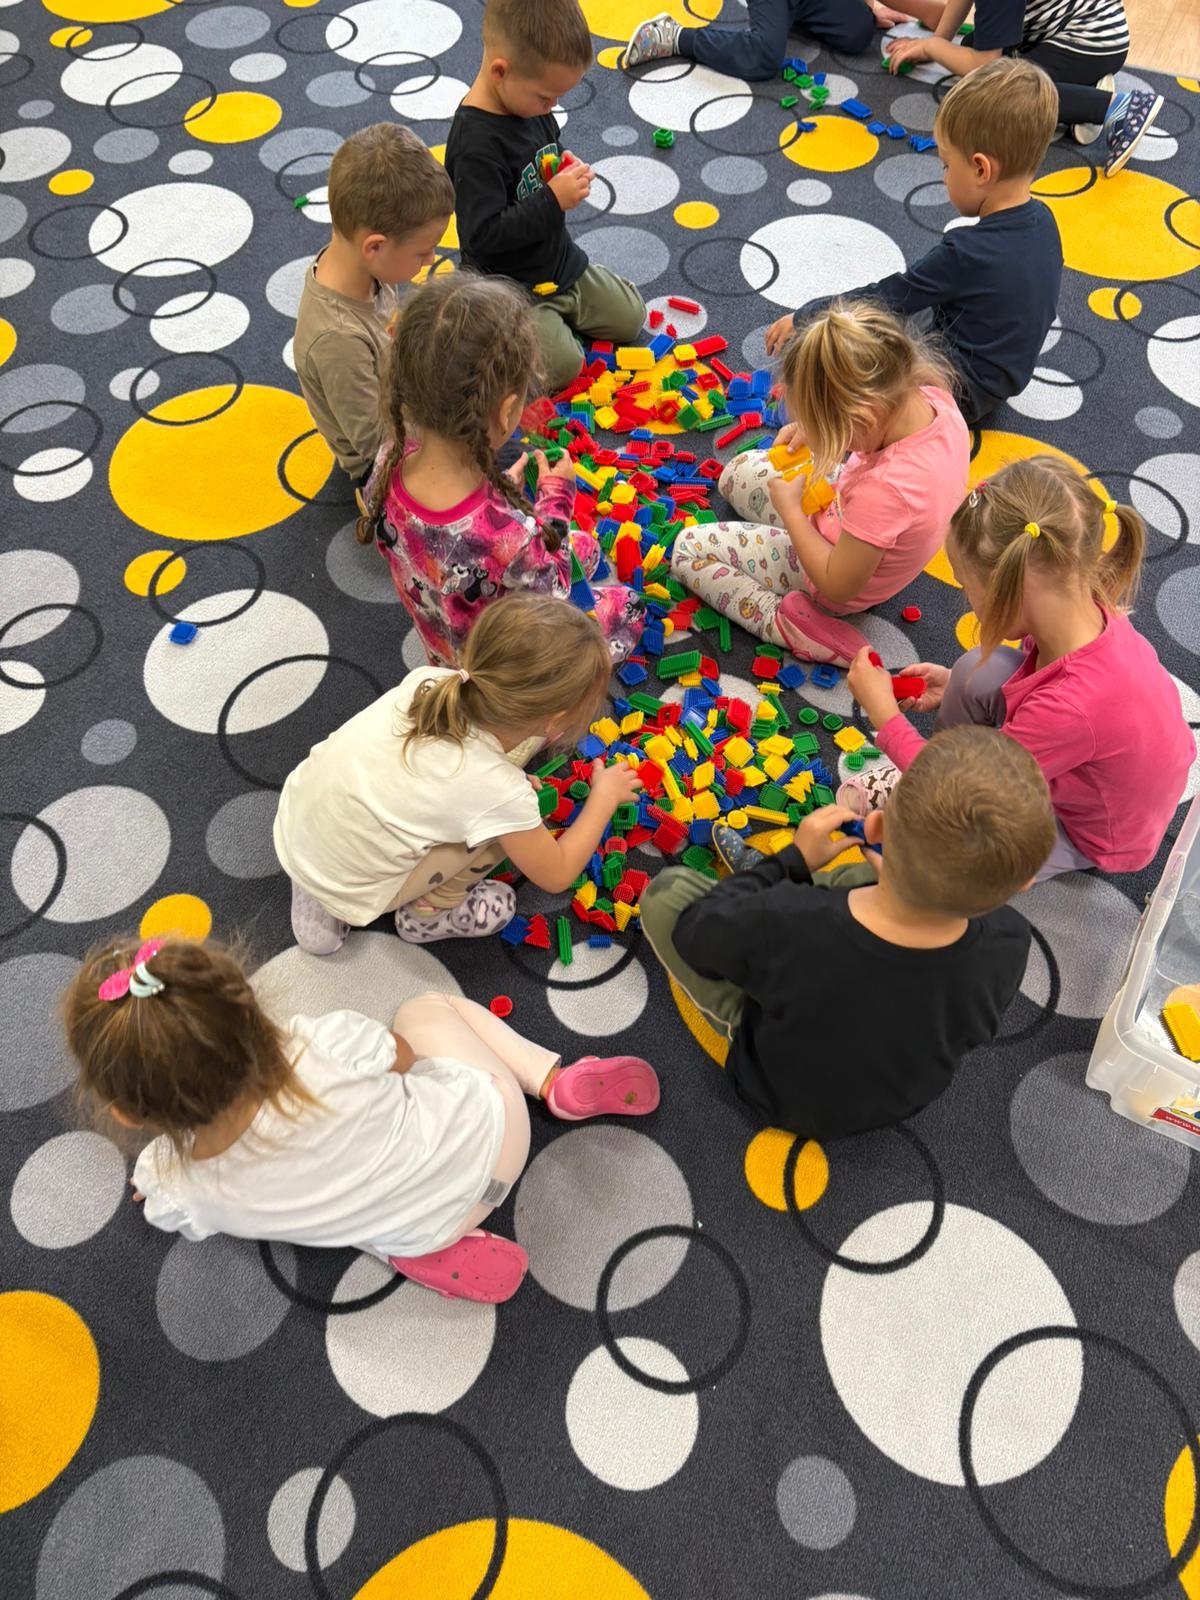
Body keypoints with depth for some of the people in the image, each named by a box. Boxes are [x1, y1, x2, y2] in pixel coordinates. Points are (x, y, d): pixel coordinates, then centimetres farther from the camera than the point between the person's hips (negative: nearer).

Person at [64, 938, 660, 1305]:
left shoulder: (183, 1195, -28)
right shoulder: (324, 1043, -33)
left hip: (428, 1232, 1)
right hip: (493, 1122, 0)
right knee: (424, 1006, 23)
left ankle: (446, 1255, 14)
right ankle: (562, 1081, 10)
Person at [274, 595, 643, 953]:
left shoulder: (430, 679, -13)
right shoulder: (501, 792, -26)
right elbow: (557, 876, -7)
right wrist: (605, 796, 3)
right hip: (346, 889, -5)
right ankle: (427, 914, 14)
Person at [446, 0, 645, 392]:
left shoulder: (529, 103, -1)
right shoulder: (476, 144, -29)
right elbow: (483, 236, -32)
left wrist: (568, 172, -7)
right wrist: (553, 199, -31)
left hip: (559, 261, 9)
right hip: (510, 286, -8)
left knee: (629, 317, 12)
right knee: (561, 367, -18)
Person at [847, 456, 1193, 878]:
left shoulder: (1071, 706, -44)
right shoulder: (1084, 610, -21)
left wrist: (881, 711, -19)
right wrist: (958, 686, -3)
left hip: (1092, 837, -7)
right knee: (978, 670, -15)